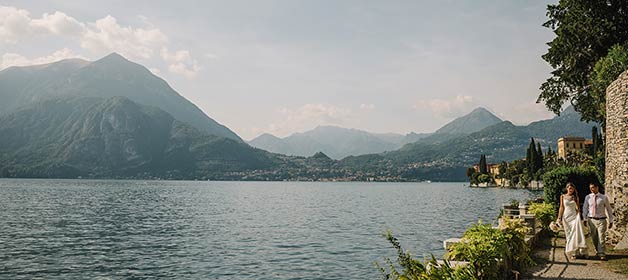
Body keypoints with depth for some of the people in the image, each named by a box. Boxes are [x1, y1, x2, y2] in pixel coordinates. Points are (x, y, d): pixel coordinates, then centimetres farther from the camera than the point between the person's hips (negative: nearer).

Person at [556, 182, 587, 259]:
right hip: (566, 217, 0)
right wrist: (559, 218, 1)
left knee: (577, 232, -12)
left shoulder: (575, 197, 9)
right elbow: (561, 207, 5)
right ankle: (571, 252, 6)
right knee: (569, 234, 1)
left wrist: (574, 199, -4)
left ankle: (581, 251, -12)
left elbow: (578, 208, 5)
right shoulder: (563, 196, 6)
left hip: (575, 216, 0)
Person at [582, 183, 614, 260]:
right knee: (594, 237, 9)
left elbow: (608, 209, 6)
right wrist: (585, 219, 3)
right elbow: (585, 208, 10)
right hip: (591, 220, 2)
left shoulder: (604, 198, 0)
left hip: (601, 220, -2)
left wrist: (611, 221, 5)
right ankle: (597, 251, 27)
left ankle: (602, 254, -8)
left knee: (601, 237, -9)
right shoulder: (588, 197, 4)